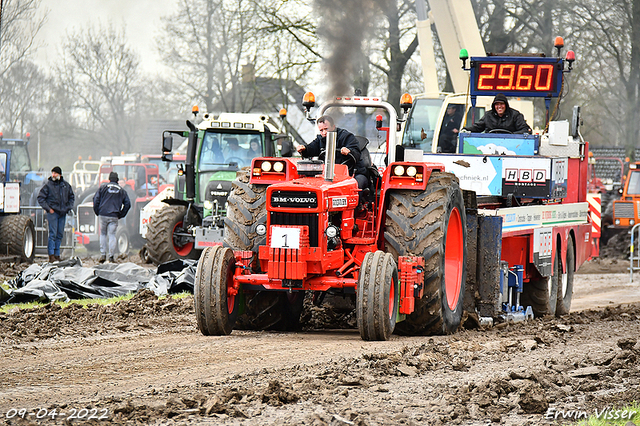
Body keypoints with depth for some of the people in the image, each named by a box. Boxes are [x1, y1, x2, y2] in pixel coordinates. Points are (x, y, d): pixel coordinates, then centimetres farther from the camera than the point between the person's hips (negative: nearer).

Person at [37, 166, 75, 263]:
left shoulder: (66, 185, 9)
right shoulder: (48, 185, -3)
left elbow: (71, 197, 22)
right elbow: (40, 198, -2)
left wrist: (68, 207, 9)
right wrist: (48, 208, -9)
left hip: (63, 213, 5)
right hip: (53, 212, -5)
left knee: (60, 234, 7)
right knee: (53, 234, -10)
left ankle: (57, 254, 15)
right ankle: (51, 255, -9)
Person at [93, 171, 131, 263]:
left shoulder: (103, 187, 5)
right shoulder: (121, 190, 9)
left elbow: (96, 199, -1)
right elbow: (127, 204, 8)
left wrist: (97, 212, 8)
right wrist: (121, 214, 13)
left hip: (103, 215, 0)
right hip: (114, 217, 0)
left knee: (103, 234, 12)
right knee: (112, 235, 2)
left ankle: (103, 255, 3)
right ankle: (111, 256, -2)